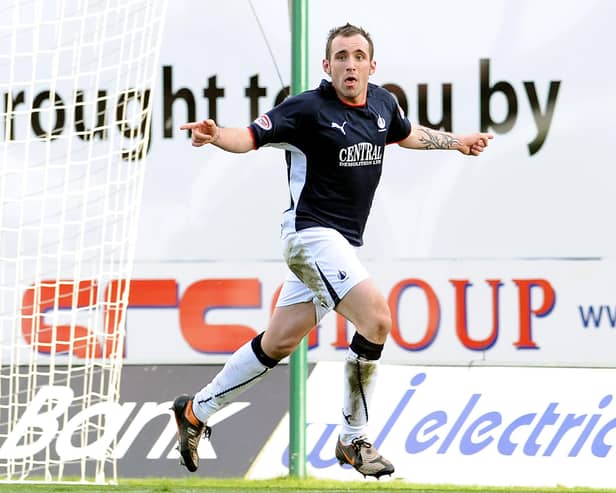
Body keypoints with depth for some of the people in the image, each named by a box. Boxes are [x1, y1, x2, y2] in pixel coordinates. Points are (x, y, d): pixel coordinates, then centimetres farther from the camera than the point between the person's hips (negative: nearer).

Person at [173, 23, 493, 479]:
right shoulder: (308, 109, -15)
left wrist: (456, 142, 38)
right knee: (376, 319, -21)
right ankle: (353, 441, -7)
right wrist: (218, 136, -43)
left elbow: (407, 134, 28)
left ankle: (196, 411, 29)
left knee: (279, 343, 13)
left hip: (341, 244, 8)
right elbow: (252, 136, -22)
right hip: (311, 233, -8)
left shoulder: (383, 104, 7)